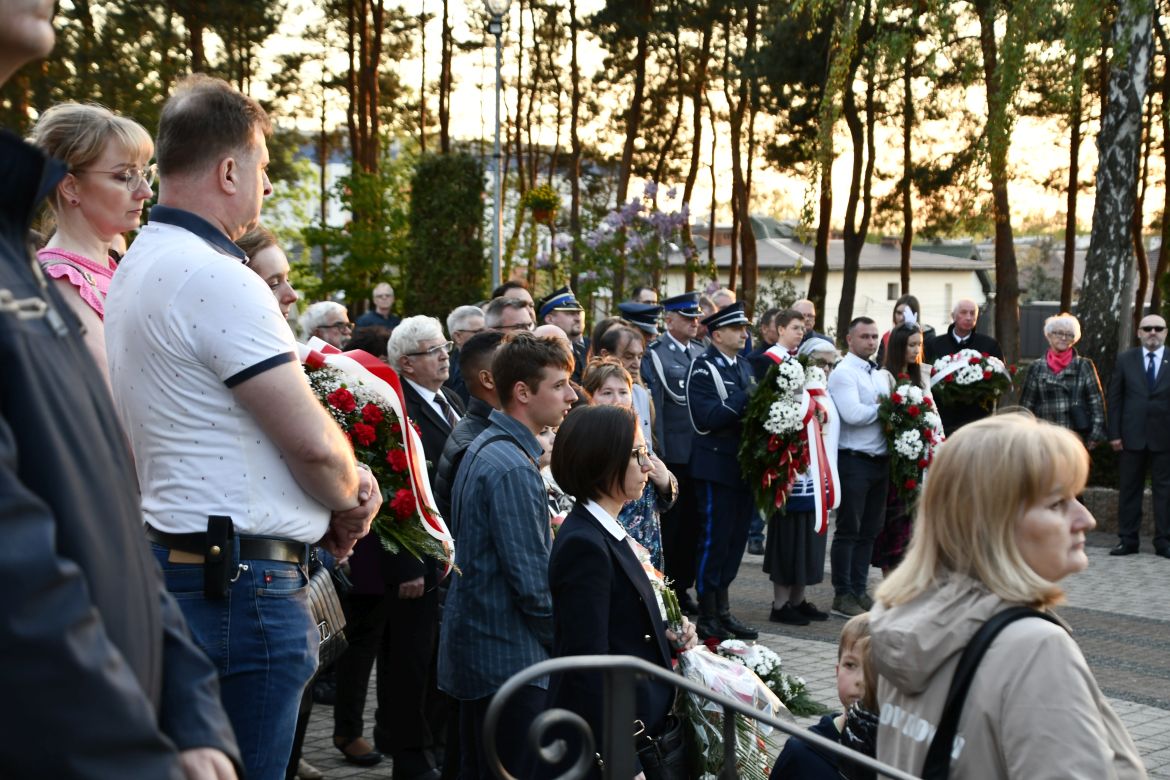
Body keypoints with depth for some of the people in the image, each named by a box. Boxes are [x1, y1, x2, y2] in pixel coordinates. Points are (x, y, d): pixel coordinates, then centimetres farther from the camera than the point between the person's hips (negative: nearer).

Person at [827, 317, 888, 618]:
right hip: (853, 460, -8)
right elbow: (852, 414, -21)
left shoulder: (881, 375, 16)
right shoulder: (843, 373, -9)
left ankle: (859, 590, 21)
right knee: (848, 530, -1)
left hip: (880, 459, 8)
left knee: (870, 530, 12)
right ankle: (842, 595, 7)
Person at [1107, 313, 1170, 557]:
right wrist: (1114, 434, -2)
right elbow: (1115, 398, 4)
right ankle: (1128, 540, 12)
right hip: (1132, 436, 1)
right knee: (1129, 489, 5)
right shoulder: (1125, 360, 5)